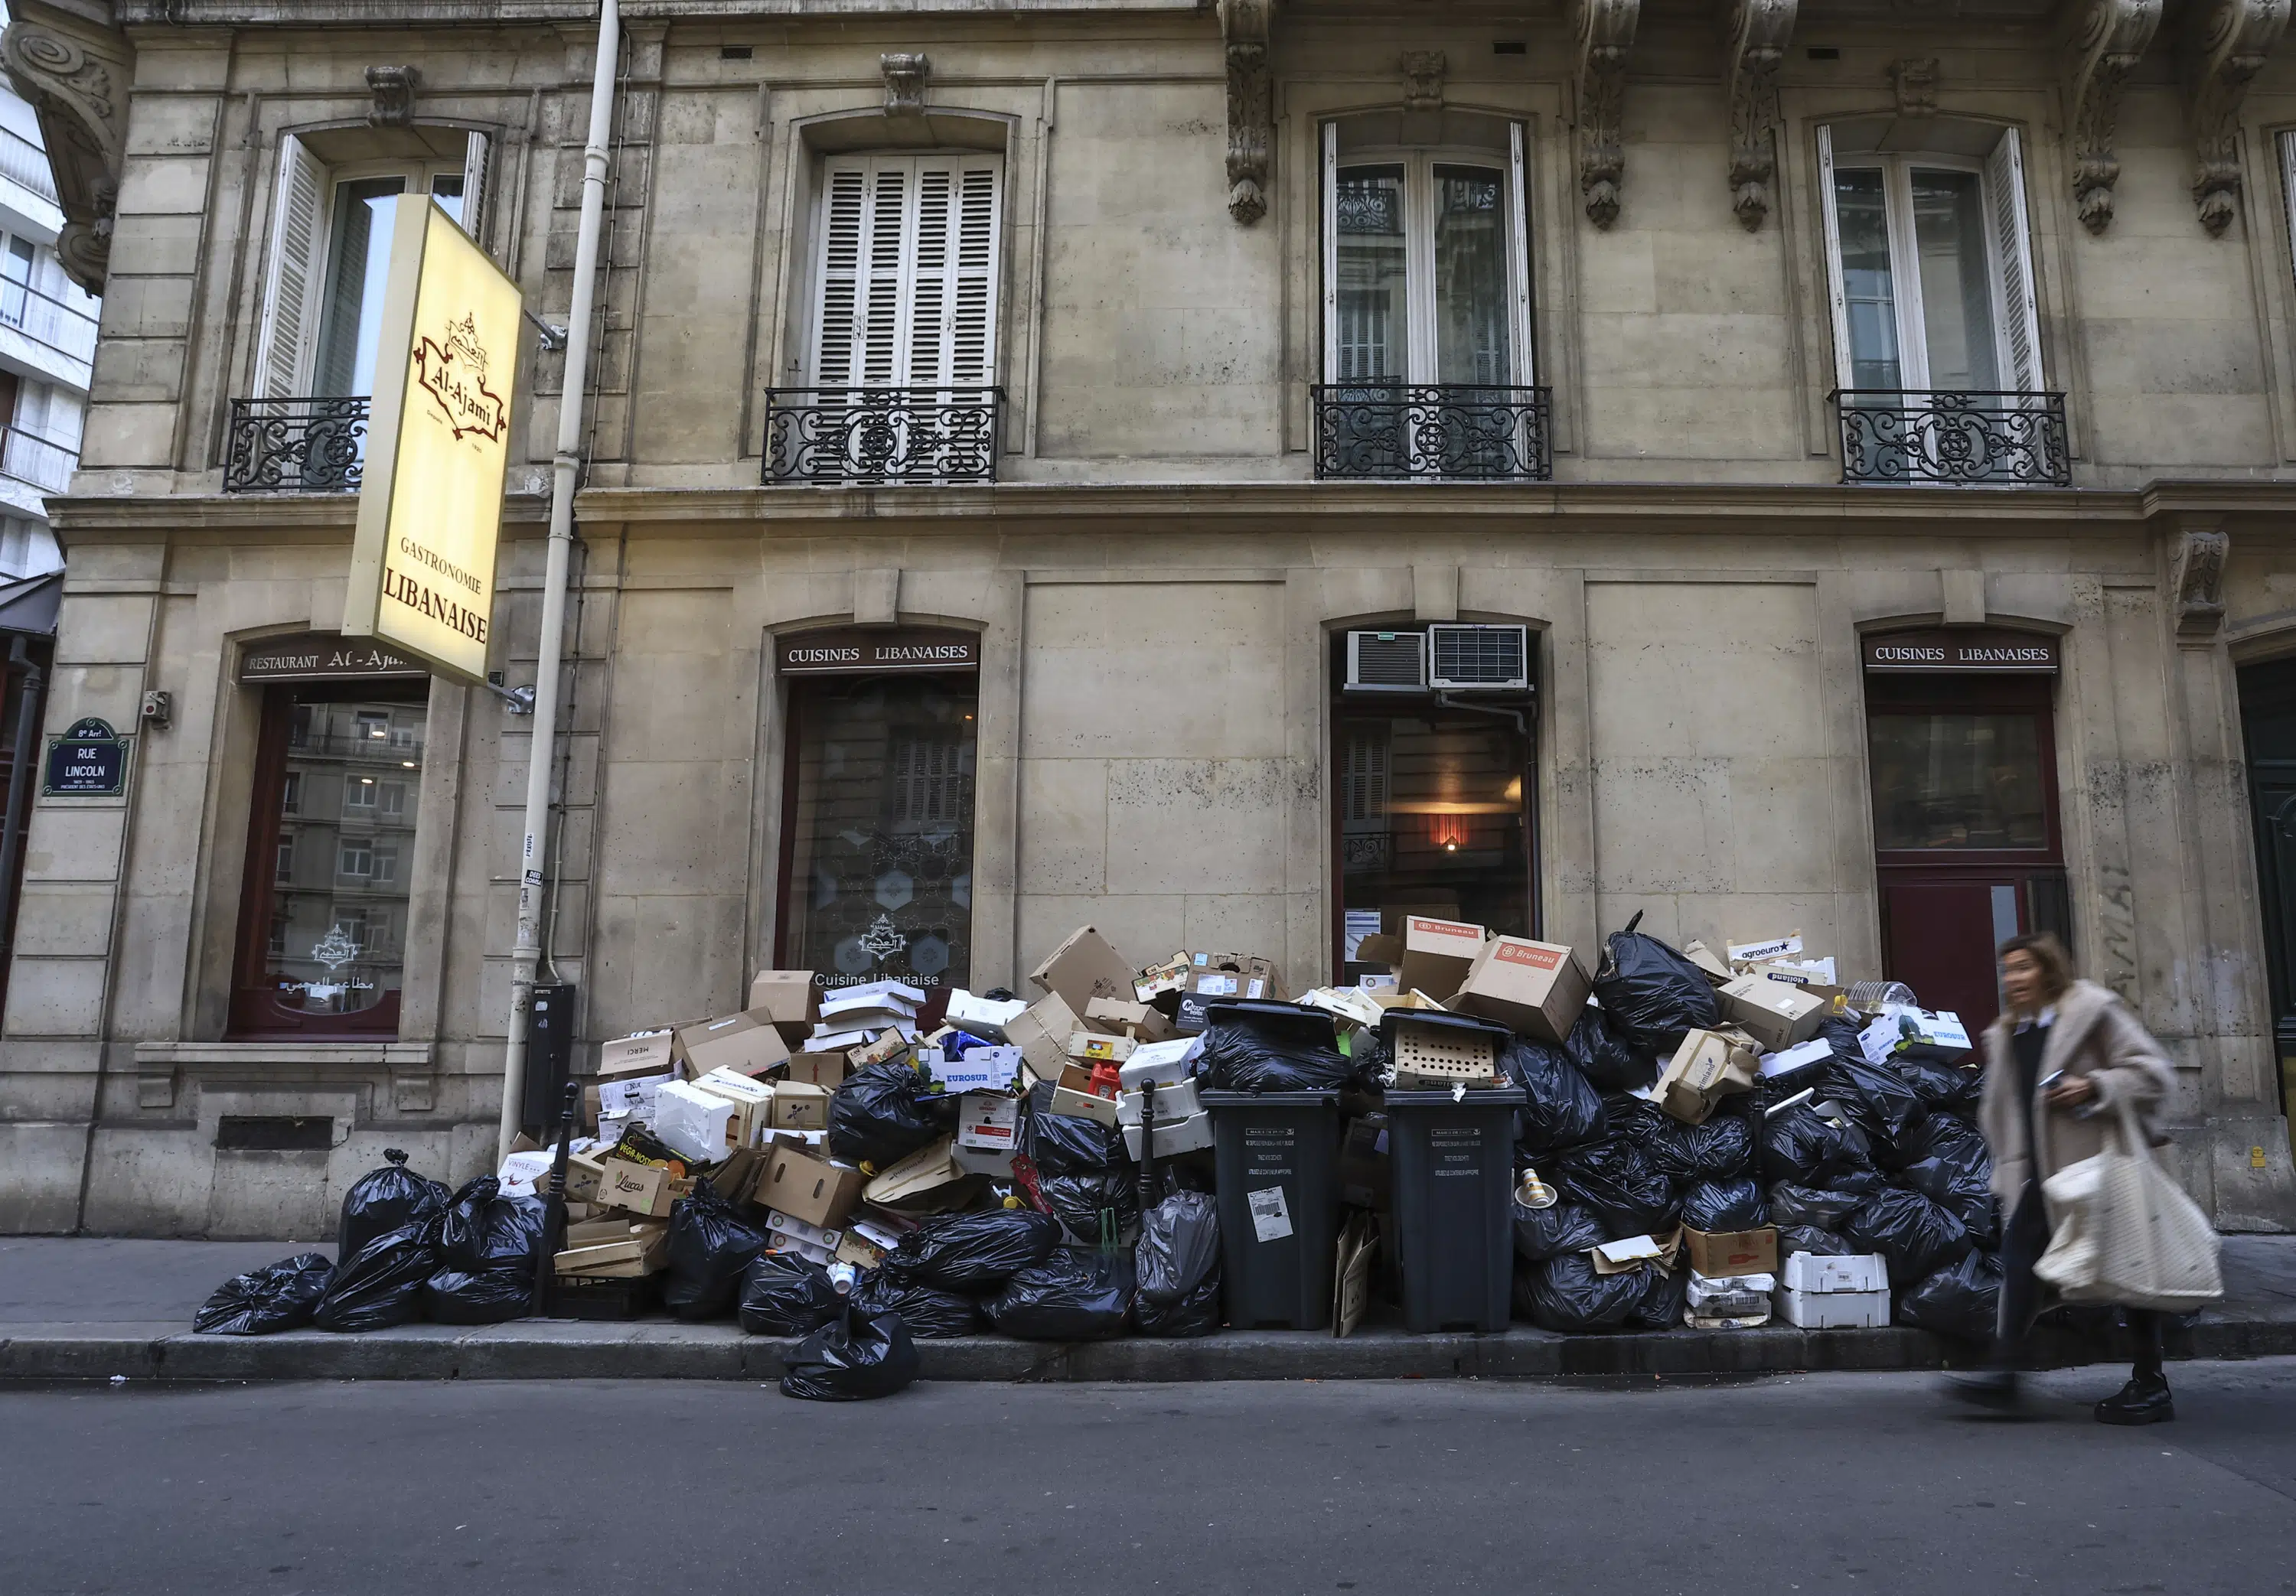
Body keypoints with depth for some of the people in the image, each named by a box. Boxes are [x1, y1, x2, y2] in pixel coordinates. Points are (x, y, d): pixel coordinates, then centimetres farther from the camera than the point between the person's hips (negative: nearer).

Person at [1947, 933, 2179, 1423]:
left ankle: (2150, 1386, 13)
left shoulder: (2092, 1011, -4)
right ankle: (2003, 1369, -5)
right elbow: (2000, 1110, 19)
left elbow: (2152, 1071, -9)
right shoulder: (2005, 1036, 16)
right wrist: (2009, 1171, 15)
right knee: (2019, 1255, -4)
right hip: (2039, 1175, 6)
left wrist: (2094, 1088, -21)